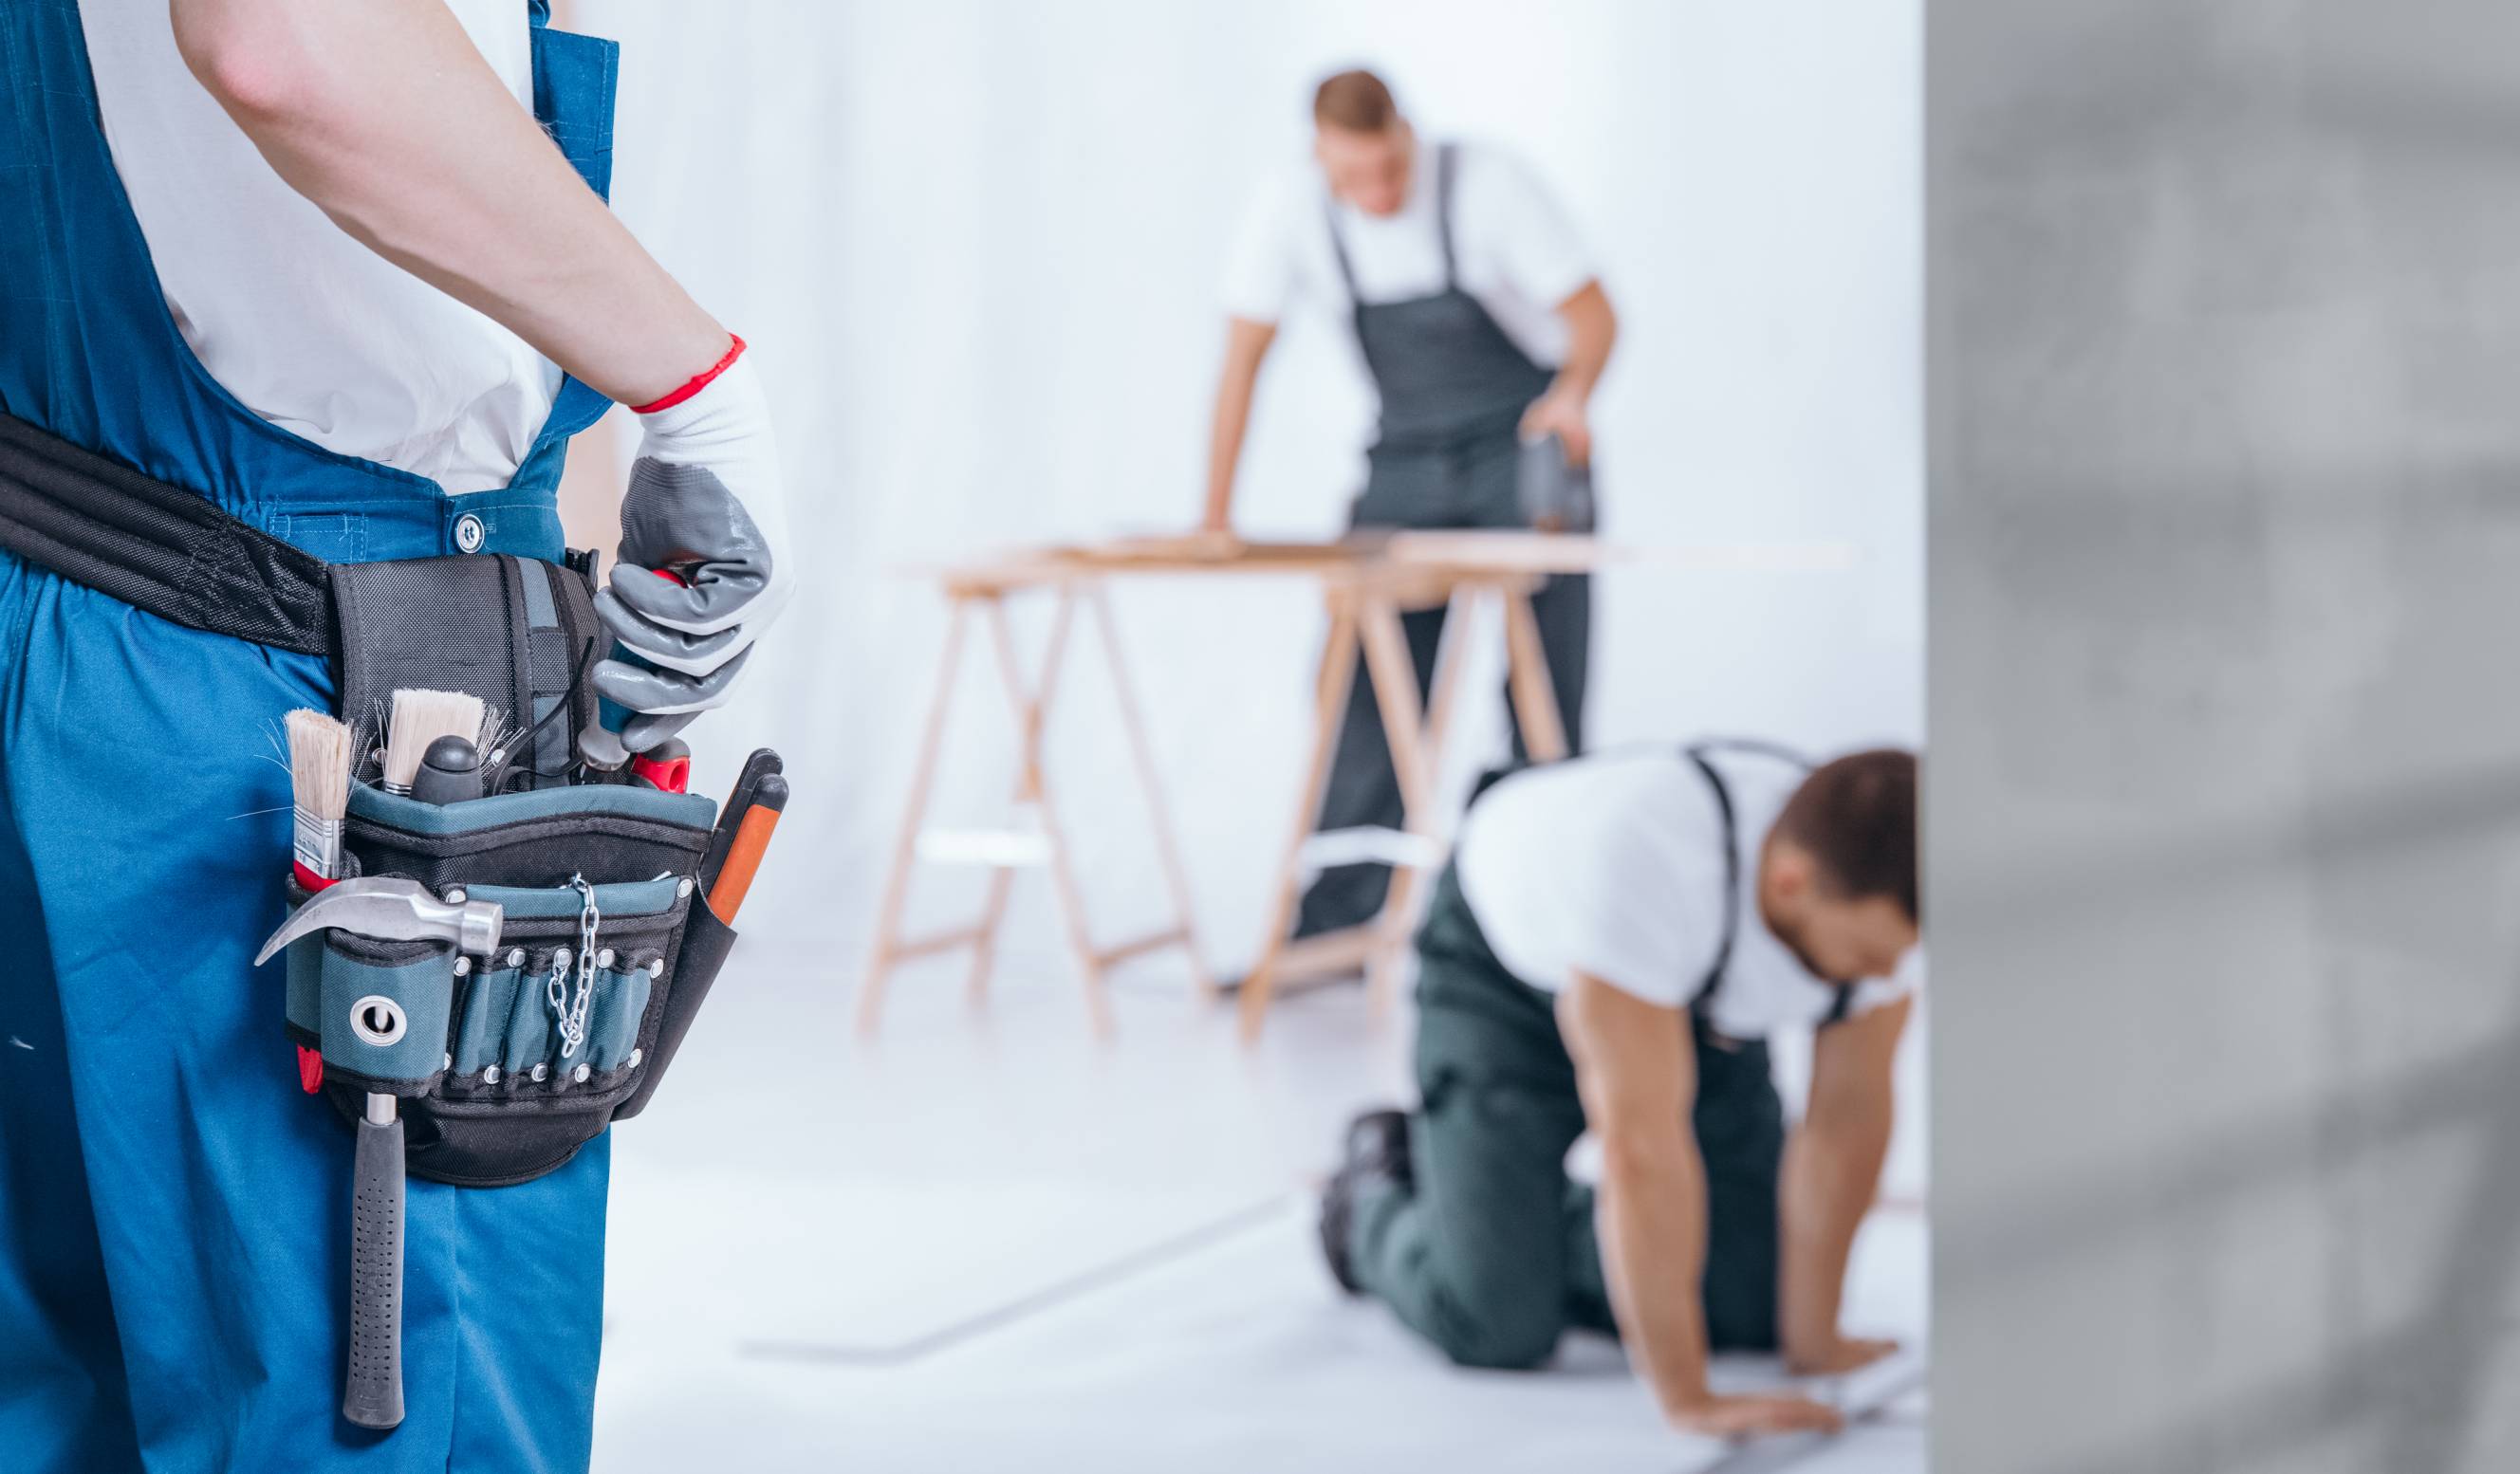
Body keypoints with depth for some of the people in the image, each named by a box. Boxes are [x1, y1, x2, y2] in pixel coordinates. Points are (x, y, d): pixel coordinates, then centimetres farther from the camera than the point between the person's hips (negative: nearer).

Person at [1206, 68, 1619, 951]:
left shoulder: (1486, 185, -20)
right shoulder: (1291, 216, -12)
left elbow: (1594, 311, -16)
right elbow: (1242, 361, -8)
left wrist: (1573, 393, -38)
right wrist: (1215, 520, -12)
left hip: (1527, 451, -3)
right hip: (1407, 459, 3)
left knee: (1543, 686, -6)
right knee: (1368, 684, -3)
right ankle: (1337, 922, 1)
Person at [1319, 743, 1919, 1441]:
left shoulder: (1883, 893, -29)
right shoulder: (1646, 862, -46)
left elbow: (1848, 1117, -17)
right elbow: (1643, 1141, -43)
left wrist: (1811, 1341, -13)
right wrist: (1686, 1397, -41)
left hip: (1696, 993, 5)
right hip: (1507, 970, -5)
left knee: (1751, 1306, -4)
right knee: (1494, 1326, -14)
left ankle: (1561, 1233, 24)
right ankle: (1373, 1193, 18)